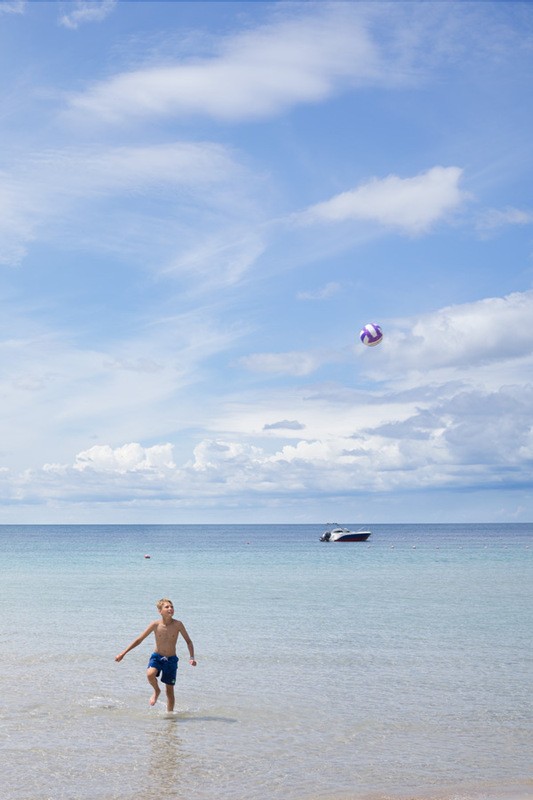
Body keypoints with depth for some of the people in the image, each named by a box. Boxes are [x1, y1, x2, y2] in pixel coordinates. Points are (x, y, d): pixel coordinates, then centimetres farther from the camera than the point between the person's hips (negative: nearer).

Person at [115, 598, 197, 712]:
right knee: (150, 674, -30)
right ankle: (156, 691, 1)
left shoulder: (178, 624, -13)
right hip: (157, 657, 0)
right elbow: (139, 640, -4)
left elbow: (188, 641, -1)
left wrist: (192, 657, -16)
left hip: (171, 659, 0)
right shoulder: (155, 625, -12)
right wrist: (123, 653, -5)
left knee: (170, 690, 5)